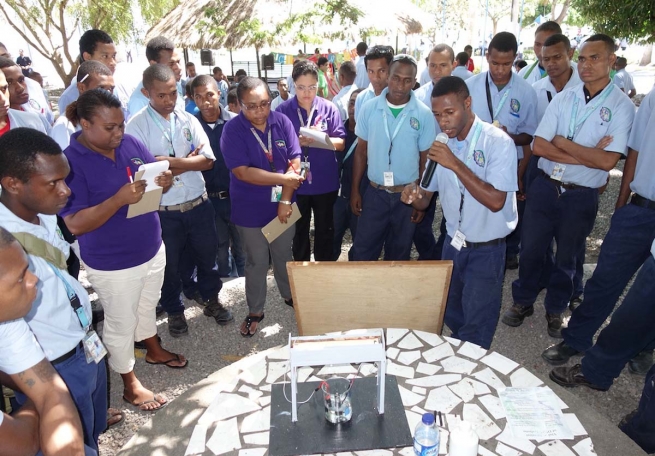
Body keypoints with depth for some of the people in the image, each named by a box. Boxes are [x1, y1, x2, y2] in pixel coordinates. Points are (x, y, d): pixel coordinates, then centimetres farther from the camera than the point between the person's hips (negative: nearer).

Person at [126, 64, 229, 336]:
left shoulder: (189, 120, 2)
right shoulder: (136, 126, -9)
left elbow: (207, 160, -7)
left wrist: (171, 161, -20)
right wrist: (188, 161, -13)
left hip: (198, 204, 3)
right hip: (163, 211, -3)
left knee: (207, 255, 18)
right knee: (169, 265, 14)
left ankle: (212, 301, 41)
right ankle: (174, 311, 37)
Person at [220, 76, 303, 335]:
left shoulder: (282, 122, -6)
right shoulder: (232, 130, -15)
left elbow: (294, 164, -8)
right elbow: (242, 172, -21)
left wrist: (285, 200, -15)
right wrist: (283, 179, -20)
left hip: (282, 205, 3)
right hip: (250, 210, -3)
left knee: (284, 255, 19)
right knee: (256, 262, 10)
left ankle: (289, 295, 44)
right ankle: (255, 311, 29)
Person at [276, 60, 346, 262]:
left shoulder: (329, 108, -4)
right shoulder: (283, 110, -5)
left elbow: (340, 143, -6)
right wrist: (297, 142, -23)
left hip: (325, 182, 1)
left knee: (325, 230, 15)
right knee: (299, 231, 16)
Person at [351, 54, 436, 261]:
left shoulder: (424, 114, -7)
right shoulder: (369, 108, -4)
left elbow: (425, 160, -1)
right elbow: (361, 151, 4)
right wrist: (355, 190, 3)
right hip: (375, 192, 1)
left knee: (399, 253, 17)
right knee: (363, 251, 8)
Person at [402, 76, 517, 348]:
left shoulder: (497, 142, -17)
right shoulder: (442, 144, 0)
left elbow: (496, 201, -28)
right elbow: (426, 199, 4)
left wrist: (456, 164, -32)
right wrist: (414, 196, -20)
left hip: (486, 250, -5)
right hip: (453, 244, 5)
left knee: (476, 328, 6)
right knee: (451, 316, 20)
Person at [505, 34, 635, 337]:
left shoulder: (621, 106, -7)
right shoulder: (563, 98, 1)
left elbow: (607, 161, -17)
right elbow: (538, 146, -9)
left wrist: (562, 143, -12)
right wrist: (585, 156, -15)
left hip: (581, 197, -2)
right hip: (545, 188, 2)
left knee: (567, 258, 15)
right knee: (530, 250, 12)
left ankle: (555, 310, 36)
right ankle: (523, 302, 34)